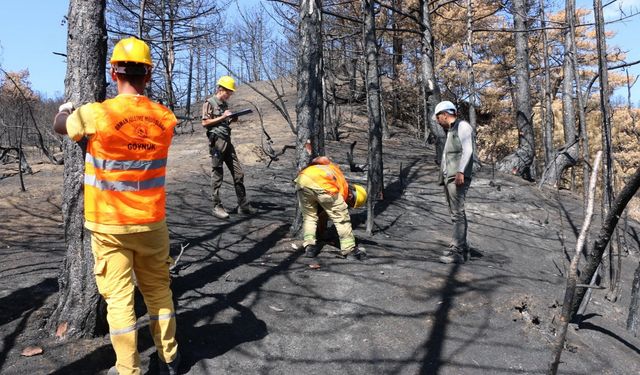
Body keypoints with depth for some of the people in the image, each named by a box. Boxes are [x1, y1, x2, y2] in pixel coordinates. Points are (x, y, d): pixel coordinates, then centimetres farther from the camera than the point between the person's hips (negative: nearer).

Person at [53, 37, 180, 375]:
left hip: (109, 225, -3)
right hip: (152, 222, 3)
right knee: (158, 289, 15)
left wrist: (65, 109, 30)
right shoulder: (165, 118, -6)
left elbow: (60, 126, 7)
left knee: (119, 296, 6)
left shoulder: (96, 115, -14)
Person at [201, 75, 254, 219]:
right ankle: (217, 207, 7)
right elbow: (205, 122, -11)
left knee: (238, 173, 5)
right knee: (217, 176, -1)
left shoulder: (225, 104, 18)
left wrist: (232, 120, 7)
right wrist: (222, 117, -14)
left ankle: (243, 205, 11)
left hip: (227, 141, 8)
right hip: (216, 142, -7)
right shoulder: (210, 103, -4)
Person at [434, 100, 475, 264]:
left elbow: (467, 150, -13)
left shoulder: (463, 126, 0)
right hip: (448, 177, 9)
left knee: (458, 213, -13)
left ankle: (457, 252, -15)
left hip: (458, 177, -9)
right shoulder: (450, 131, 27)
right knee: (455, 213, 8)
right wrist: (443, 177, 15)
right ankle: (462, 248, 13)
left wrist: (460, 171, -24)